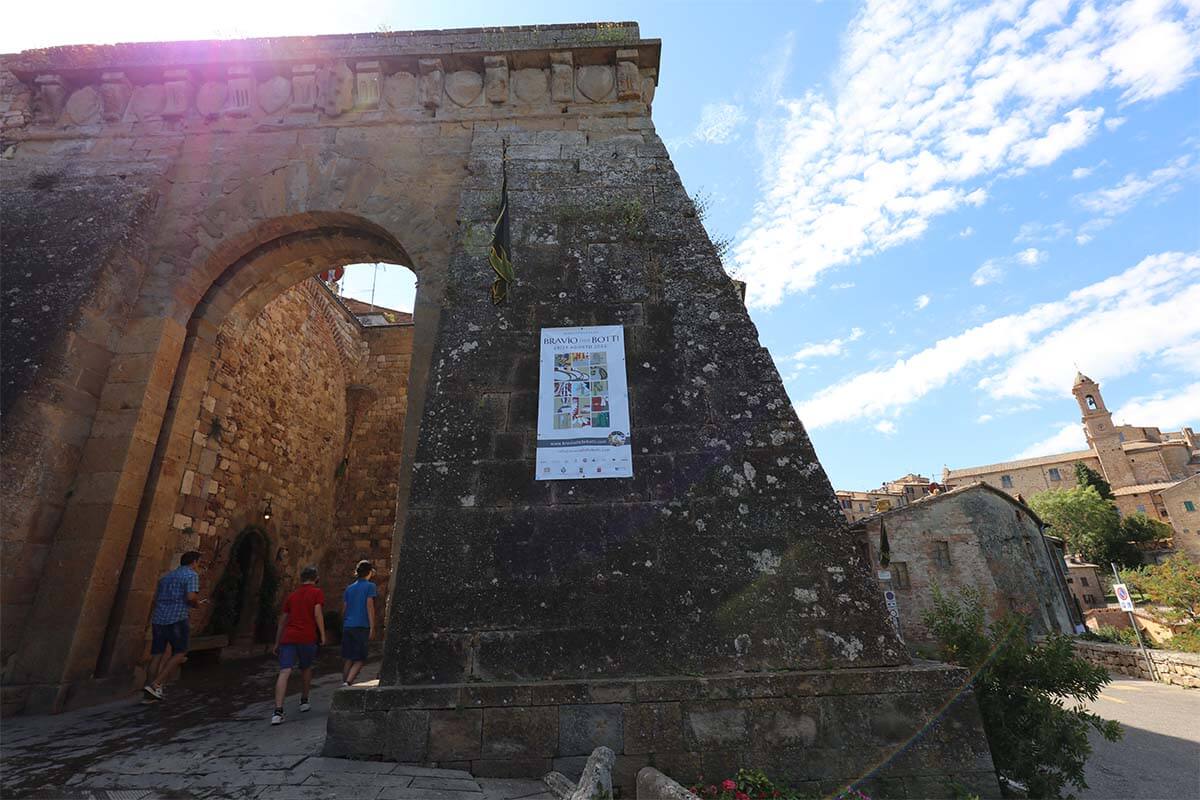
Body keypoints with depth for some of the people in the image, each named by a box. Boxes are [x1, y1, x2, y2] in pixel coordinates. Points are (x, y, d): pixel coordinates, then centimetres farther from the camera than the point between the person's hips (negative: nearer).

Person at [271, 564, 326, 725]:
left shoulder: (292, 595, 19)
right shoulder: (317, 593, 4)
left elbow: (282, 620, 21)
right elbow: (317, 613, -8)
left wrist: (277, 643, 28)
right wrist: (323, 635, -1)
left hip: (288, 638, 3)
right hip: (307, 638, -2)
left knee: (284, 672, -7)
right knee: (306, 669, 20)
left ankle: (278, 711, -19)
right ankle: (304, 701, 31)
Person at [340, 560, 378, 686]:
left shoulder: (349, 588, 14)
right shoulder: (370, 586, -2)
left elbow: (345, 607, 14)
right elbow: (370, 607, -8)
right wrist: (372, 628, -8)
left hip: (347, 626, 5)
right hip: (361, 626, -5)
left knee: (347, 659, 13)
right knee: (359, 660, 0)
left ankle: (344, 683, 14)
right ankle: (347, 683, -17)